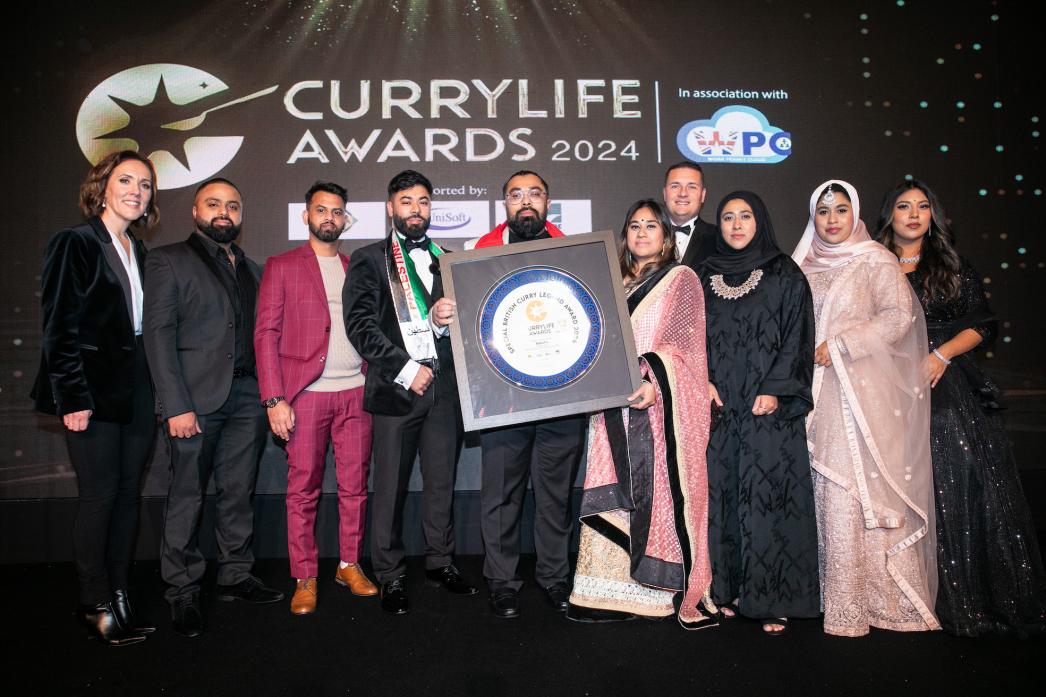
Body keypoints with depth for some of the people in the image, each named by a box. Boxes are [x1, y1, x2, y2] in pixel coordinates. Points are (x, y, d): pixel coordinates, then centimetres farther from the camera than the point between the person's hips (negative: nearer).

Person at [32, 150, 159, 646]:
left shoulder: (138, 252, 14)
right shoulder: (75, 244, -5)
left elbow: (143, 324, 12)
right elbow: (59, 328, -10)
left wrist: (156, 390, 6)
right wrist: (73, 397, -15)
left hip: (137, 391, 6)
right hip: (94, 391, -6)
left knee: (129, 493, 9)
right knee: (100, 495, -1)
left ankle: (120, 595, 19)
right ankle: (96, 605, 12)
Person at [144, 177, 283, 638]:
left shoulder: (250, 269, 18)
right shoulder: (168, 261, 3)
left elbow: (259, 335, 14)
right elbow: (158, 335, -5)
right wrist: (176, 405, -14)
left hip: (246, 397, 5)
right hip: (195, 398, -4)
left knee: (238, 493, 9)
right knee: (187, 496, 2)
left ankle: (236, 577, 21)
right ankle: (182, 592, 14)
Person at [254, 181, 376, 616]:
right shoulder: (281, 267, 6)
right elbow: (266, 334, -1)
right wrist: (274, 399, -9)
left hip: (355, 393, 3)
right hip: (306, 395, -3)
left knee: (355, 485, 6)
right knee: (303, 490, 2)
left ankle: (350, 566, 20)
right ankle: (304, 579, 13)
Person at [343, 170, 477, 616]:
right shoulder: (369, 260, 6)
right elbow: (360, 324, -4)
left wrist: (445, 320, -7)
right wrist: (405, 369, -11)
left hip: (444, 387, 3)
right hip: (396, 388, -3)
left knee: (442, 482, 10)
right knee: (390, 486, 2)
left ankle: (440, 563, 25)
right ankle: (390, 577, 15)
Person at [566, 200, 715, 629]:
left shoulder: (681, 279, 4)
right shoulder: (618, 284, 21)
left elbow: (681, 342, -8)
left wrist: (654, 380, -22)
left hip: (663, 405, -5)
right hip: (618, 405, 5)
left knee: (663, 490, -5)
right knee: (618, 494, 2)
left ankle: (687, 592, 5)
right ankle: (619, 591, 8)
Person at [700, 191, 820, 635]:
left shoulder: (784, 275, 3)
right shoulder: (706, 277, 13)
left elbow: (797, 336, -2)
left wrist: (776, 390, -12)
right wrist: (703, 381, -3)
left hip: (768, 407, -3)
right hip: (720, 406, 3)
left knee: (768, 498, -4)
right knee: (723, 496, 4)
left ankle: (773, 599, 5)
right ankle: (729, 590, 14)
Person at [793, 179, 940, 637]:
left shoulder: (875, 260, 1)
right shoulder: (807, 266, 15)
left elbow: (899, 315, -10)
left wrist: (839, 346, -14)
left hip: (863, 391, -4)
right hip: (820, 392, 5)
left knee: (866, 488, -7)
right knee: (831, 490, 3)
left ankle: (884, 596, 3)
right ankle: (842, 596, 12)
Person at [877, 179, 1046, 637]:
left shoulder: (954, 267, 12)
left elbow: (983, 324, 5)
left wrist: (942, 353, -10)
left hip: (951, 386, 0)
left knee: (965, 485, -4)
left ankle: (979, 596, 9)